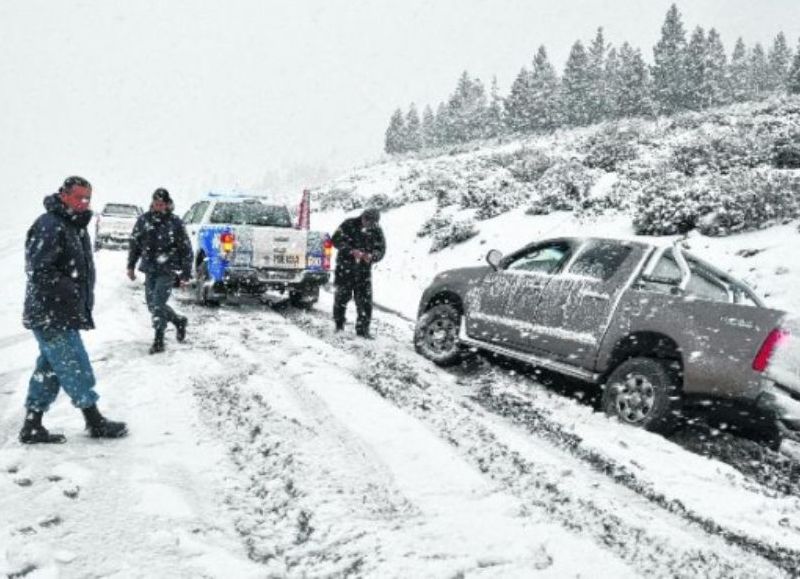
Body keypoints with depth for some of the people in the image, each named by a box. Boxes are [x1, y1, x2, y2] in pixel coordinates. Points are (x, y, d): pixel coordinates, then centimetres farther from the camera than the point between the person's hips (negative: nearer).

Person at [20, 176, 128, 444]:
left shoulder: (74, 226, 16)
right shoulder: (49, 226, -16)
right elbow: (38, 271, -23)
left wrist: (83, 306, 18)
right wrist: (70, 293, -21)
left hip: (64, 316, 10)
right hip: (52, 316, -10)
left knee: (48, 370, 13)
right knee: (76, 368, -1)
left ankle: (32, 426, 21)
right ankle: (95, 422, 9)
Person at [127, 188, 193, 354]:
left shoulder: (175, 222, -7)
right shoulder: (144, 220, 4)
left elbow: (186, 249, -3)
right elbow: (135, 243, 15)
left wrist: (186, 274, -5)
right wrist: (131, 265, 13)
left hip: (167, 271, -5)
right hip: (149, 270, 5)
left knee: (158, 304, -11)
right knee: (152, 305, 9)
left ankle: (158, 341, 1)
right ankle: (179, 321, 33)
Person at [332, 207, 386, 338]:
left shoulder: (377, 231, 2)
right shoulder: (349, 224, -7)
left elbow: (381, 250, 3)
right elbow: (336, 240, -11)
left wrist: (372, 256, -21)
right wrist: (352, 251, -24)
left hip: (364, 269, 2)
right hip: (345, 267, -2)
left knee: (365, 300, -3)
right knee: (342, 295, 4)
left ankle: (363, 329, 4)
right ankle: (339, 325, 22)